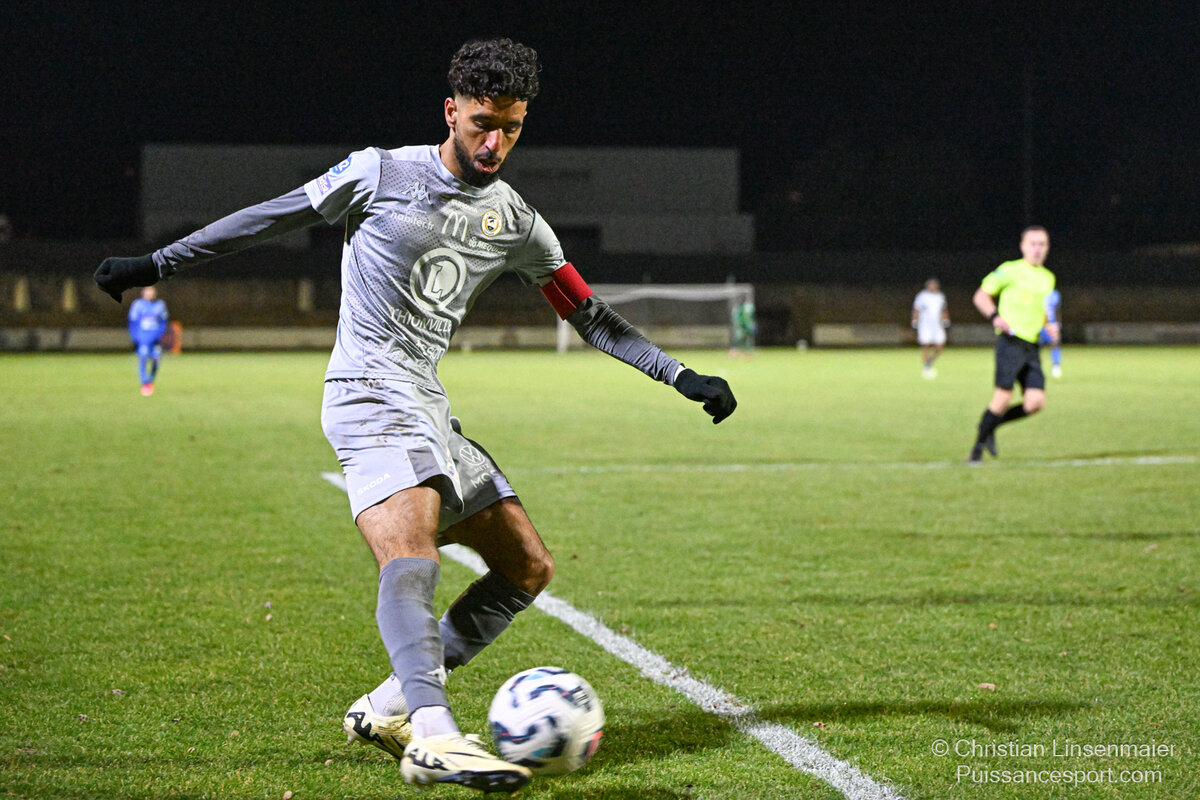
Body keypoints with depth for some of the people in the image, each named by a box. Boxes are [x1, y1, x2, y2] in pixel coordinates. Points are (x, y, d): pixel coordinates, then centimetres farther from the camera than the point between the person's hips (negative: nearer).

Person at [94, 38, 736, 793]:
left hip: (430, 408, 8)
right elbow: (271, 217, 5)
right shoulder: (381, 174, -2)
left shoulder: (516, 220, 12)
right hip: (370, 392, -8)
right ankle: (435, 736, -46)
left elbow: (590, 314, 19)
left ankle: (388, 707, 5)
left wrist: (682, 376, 13)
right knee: (412, 550, -29)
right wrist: (156, 263, 6)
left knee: (529, 567, 3)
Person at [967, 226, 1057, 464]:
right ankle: (978, 447, 1)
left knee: (1035, 403, -8)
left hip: (1033, 346, 6)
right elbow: (981, 296, 3)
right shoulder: (1010, 270, 0)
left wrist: (1049, 326, 12)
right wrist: (995, 317, -14)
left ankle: (989, 427, 13)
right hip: (1010, 341, -6)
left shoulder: (1048, 278, 19)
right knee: (1003, 398, -14)